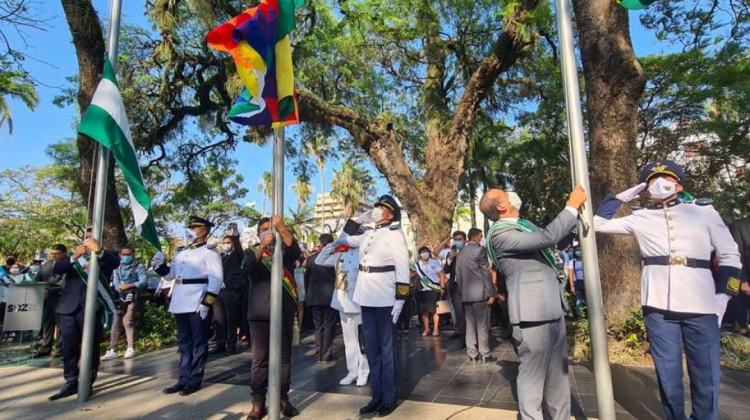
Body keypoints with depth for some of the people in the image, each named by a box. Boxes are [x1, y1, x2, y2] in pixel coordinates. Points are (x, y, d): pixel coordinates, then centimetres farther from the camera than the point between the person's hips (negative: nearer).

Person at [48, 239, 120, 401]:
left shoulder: (106, 256, 7)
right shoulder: (73, 256, 17)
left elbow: (115, 262, -15)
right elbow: (56, 270, 0)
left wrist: (99, 251, -32)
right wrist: (73, 258, -18)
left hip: (92, 307, -3)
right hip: (69, 307, 3)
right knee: (69, 347, 6)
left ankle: (87, 384, 16)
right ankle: (71, 383, 17)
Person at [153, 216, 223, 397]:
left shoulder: (209, 252, -8)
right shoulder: (182, 252, 17)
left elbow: (216, 279, -15)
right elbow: (170, 274, 22)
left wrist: (207, 303, -20)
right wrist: (159, 265, 3)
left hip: (198, 304, -8)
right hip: (180, 304, 8)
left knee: (198, 343, 3)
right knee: (184, 343, 15)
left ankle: (195, 380, 12)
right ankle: (184, 378, 25)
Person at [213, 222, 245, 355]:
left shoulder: (237, 255, 5)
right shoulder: (220, 257, 20)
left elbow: (238, 246, -15)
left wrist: (235, 233, -33)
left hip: (231, 291, -5)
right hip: (219, 291, 5)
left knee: (231, 320, 0)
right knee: (219, 320, 6)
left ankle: (231, 345, 6)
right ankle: (220, 345, 15)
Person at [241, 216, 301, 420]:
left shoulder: (285, 249, 10)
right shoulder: (252, 251, 10)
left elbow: (296, 252, -14)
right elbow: (247, 269, -13)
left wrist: (282, 228, -28)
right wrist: (262, 246, -29)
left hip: (284, 311, 1)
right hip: (260, 312, -1)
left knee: (284, 356, 7)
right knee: (259, 359, 2)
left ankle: (283, 398, 17)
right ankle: (258, 403, 10)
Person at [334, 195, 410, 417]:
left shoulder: (395, 234, -7)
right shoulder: (367, 235, 12)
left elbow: (403, 269, -12)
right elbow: (344, 239, 26)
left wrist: (400, 299, -17)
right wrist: (359, 219, 15)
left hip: (385, 301, -7)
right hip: (366, 299, 7)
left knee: (386, 349, 4)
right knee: (371, 349, 13)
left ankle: (389, 398, 17)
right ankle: (377, 395, 24)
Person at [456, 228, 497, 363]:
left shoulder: (460, 254, 12)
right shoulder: (480, 250, -9)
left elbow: (458, 276, 12)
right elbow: (486, 273, -12)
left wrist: (463, 292, 17)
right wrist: (491, 293, -9)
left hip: (466, 295, 6)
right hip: (480, 293, -6)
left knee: (470, 324, 9)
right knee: (482, 325, 1)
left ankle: (473, 354, 13)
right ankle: (485, 354, 6)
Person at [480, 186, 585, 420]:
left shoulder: (524, 225, 14)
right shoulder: (500, 233, -16)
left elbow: (556, 243, 25)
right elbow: (547, 237, -26)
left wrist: (576, 212, 14)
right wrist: (572, 207, -14)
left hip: (552, 309, 9)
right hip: (533, 313, -9)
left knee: (558, 373, 19)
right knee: (533, 375, 3)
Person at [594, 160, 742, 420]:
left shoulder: (704, 211, 7)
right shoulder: (640, 218, 8)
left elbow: (730, 256, 9)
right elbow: (599, 223, 9)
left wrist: (721, 298, 0)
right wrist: (624, 196, 8)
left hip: (701, 309, 0)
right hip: (658, 308, 0)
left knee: (706, 376, 8)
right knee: (668, 376, 9)